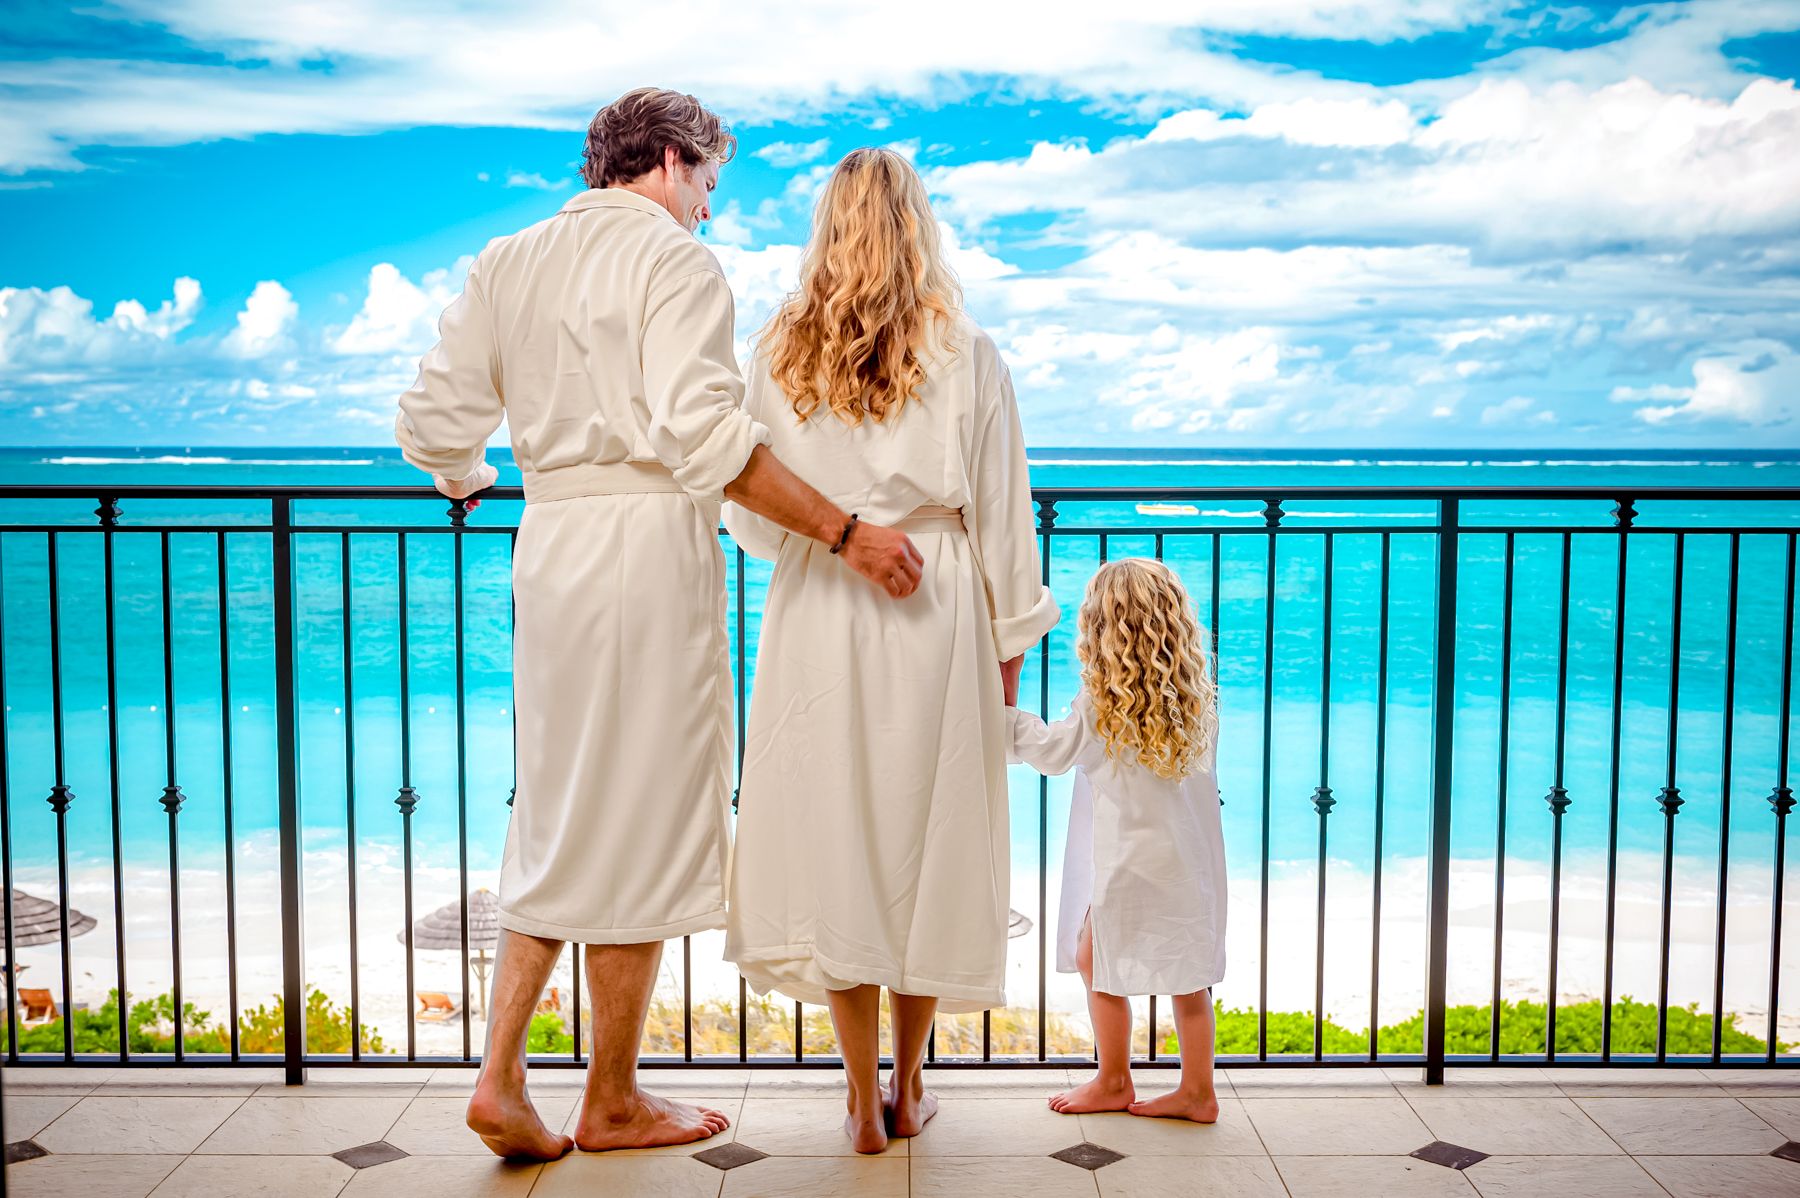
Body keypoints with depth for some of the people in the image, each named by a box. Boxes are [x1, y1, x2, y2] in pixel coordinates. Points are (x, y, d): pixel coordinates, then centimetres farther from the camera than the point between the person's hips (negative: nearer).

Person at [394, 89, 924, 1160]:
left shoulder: (506, 262, 15)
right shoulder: (672, 257, -6)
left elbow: (436, 426, 10)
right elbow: (703, 433, -21)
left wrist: (465, 484, 33)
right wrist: (844, 532, -20)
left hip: (548, 543, 7)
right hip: (649, 547, -7)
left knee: (561, 812, 16)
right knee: (639, 824, 4)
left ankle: (502, 1076, 11)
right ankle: (612, 1101, 17)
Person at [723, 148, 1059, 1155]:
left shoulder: (781, 353, 1)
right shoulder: (968, 354, -3)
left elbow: (751, 515, 5)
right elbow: (999, 512, -1)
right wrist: (1011, 642, 9)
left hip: (818, 618, 1)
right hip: (936, 615, 0)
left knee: (834, 842, 7)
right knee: (928, 842, 11)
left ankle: (866, 1099, 13)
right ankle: (908, 1089, 22)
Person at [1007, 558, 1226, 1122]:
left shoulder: (1101, 703, -15)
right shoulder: (1197, 695, 0)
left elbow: (1053, 751, -3)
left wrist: (1008, 710, 10)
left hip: (1130, 860, -6)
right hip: (1191, 858, 6)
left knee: (1097, 960, 10)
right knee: (1187, 970, 12)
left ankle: (1113, 1082, 22)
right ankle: (1197, 1090, 18)